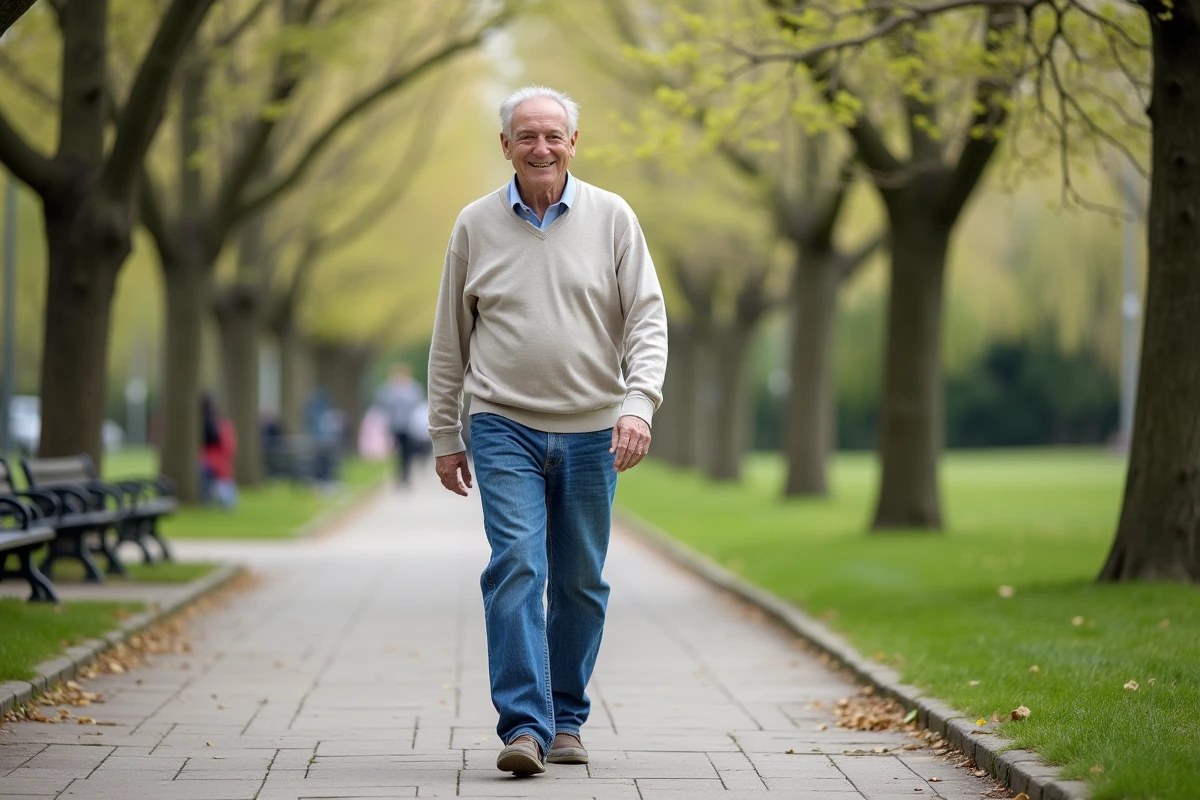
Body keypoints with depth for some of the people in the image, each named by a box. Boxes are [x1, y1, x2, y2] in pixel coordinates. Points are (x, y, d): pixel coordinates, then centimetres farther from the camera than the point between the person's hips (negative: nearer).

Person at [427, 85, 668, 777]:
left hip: (591, 432, 1)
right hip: (505, 427, -1)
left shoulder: (612, 218, 3)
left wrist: (640, 402, -16)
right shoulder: (476, 226, 5)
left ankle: (567, 720, 20)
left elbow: (648, 318, -1)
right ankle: (524, 726, -18)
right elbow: (450, 339, 10)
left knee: (581, 583, 7)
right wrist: (445, 437, 9)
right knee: (516, 565, -15)